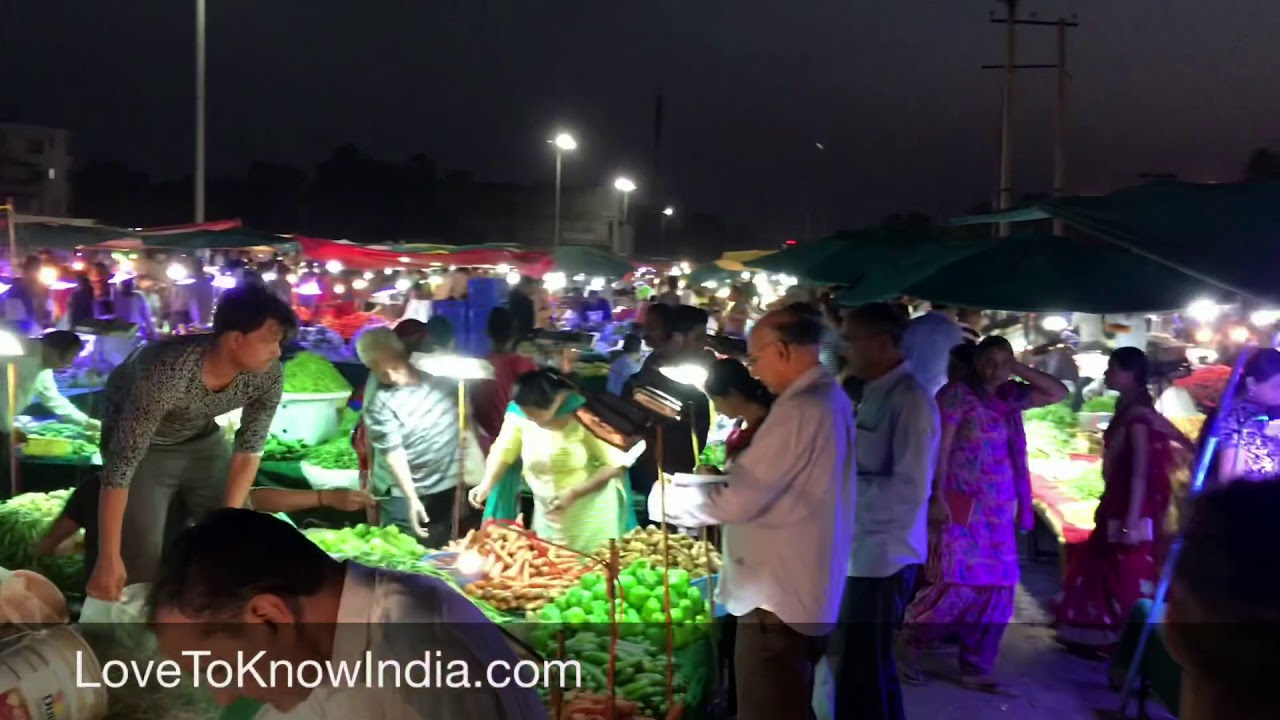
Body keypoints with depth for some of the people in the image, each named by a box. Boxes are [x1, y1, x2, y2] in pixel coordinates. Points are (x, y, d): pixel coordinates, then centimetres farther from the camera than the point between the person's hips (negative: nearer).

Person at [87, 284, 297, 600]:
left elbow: (249, 450, -11)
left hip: (201, 437, 5)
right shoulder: (166, 372, -40)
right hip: (140, 442, -5)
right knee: (141, 557, -12)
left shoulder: (269, 375, -25)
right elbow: (121, 466, -38)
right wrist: (109, 557, -38)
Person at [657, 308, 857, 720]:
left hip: (778, 595, -10)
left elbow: (739, 500, -22)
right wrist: (729, 473, 10)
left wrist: (668, 499, -7)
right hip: (808, 591, 10)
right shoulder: (830, 398, 9)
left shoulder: (799, 410, -22)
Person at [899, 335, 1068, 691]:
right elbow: (940, 448, -13)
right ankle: (911, 640, 10)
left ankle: (975, 667, 16)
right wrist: (937, 497, -20)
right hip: (963, 504, -7)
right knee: (959, 583, -10)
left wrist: (1020, 369, 5)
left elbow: (1059, 393, 17)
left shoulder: (1011, 396, 10)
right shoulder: (957, 393, -8)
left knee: (996, 589, 7)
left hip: (999, 508, 7)